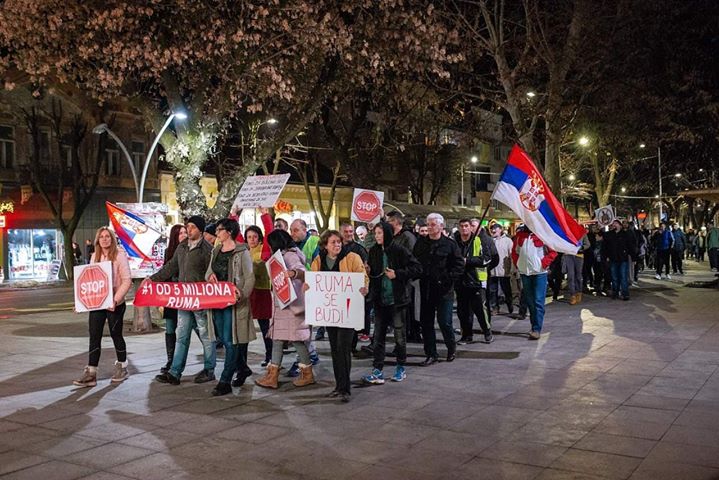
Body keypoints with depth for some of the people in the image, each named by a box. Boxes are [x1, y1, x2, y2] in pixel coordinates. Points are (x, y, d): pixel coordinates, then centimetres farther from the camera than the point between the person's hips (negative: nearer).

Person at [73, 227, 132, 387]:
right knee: (94, 337, 1)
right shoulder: (94, 256, 10)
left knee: (116, 335, 7)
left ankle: (122, 368, 25)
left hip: (115, 304, -5)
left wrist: (116, 299, -21)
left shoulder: (119, 255, -7)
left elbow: (127, 281, -12)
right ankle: (90, 373, 2)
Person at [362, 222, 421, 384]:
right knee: (378, 336, 4)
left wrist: (397, 274, -17)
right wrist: (367, 271, -5)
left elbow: (417, 268, -10)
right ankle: (377, 370, 6)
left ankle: (401, 368, 22)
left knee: (400, 335, 7)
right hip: (379, 299, 4)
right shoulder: (373, 252, 5)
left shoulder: (399, 251, -10)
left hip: (396, 299, -4)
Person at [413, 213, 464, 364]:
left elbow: (459, 265, -4)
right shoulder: (421, 243, 9)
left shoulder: (450, 244, -3)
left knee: (444, 322, -3)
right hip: (426, 289, 4)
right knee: (426, 322, 5)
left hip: (444, 290, -4)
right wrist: (418, 276, 2)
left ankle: (451, 347, 24)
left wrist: (449, 279, -12)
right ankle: (430, 354, 14)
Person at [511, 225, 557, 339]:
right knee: (529, 302, 11)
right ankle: (535, 325, 22)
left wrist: (543, 264, -11)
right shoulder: (520, 234, 7)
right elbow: (514, 251, 17)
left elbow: (553, 251, -6)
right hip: (524, 272, 5)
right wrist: (517, 264, 6)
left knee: (538, 302, -7)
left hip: (539, 272, -5)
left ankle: (537, 329, -7)